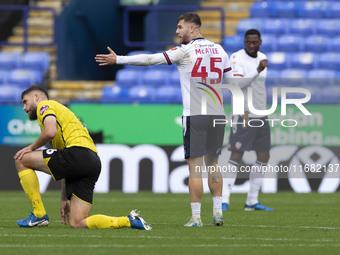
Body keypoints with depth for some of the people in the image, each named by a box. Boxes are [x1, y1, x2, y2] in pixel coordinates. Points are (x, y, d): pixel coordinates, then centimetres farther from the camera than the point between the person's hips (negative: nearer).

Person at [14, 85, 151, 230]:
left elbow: (50, 132, -14)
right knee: (77, 223, 3)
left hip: (78, 152, -9)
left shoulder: (44, 105, 10)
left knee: (22, 160, 3)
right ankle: (130, 221, -3)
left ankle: (39, 215, 2)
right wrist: (64, 198, 31)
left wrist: (32, 147, 4)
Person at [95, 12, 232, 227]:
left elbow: (150, 59, -6)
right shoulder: (219, 50, 11)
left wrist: (117, 59, -1)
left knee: (195, 167, -4)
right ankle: (218, 212, 10)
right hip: (217, 114, 5)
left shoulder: (185, 51, -5)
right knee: (213, 164, 15)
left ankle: (196, 217, -4)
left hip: (194, 115, -5)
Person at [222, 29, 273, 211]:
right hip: (243, 115, -8)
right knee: (236, 157, -12)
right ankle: (224, 200, -11)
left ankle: (252, 201, 15)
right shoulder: (237, 58, -11)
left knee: (263, 157, 8)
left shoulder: (262, 58, 12)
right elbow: (237, 83, -26)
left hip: (261, 115, 8)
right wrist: (258, 70, -32)